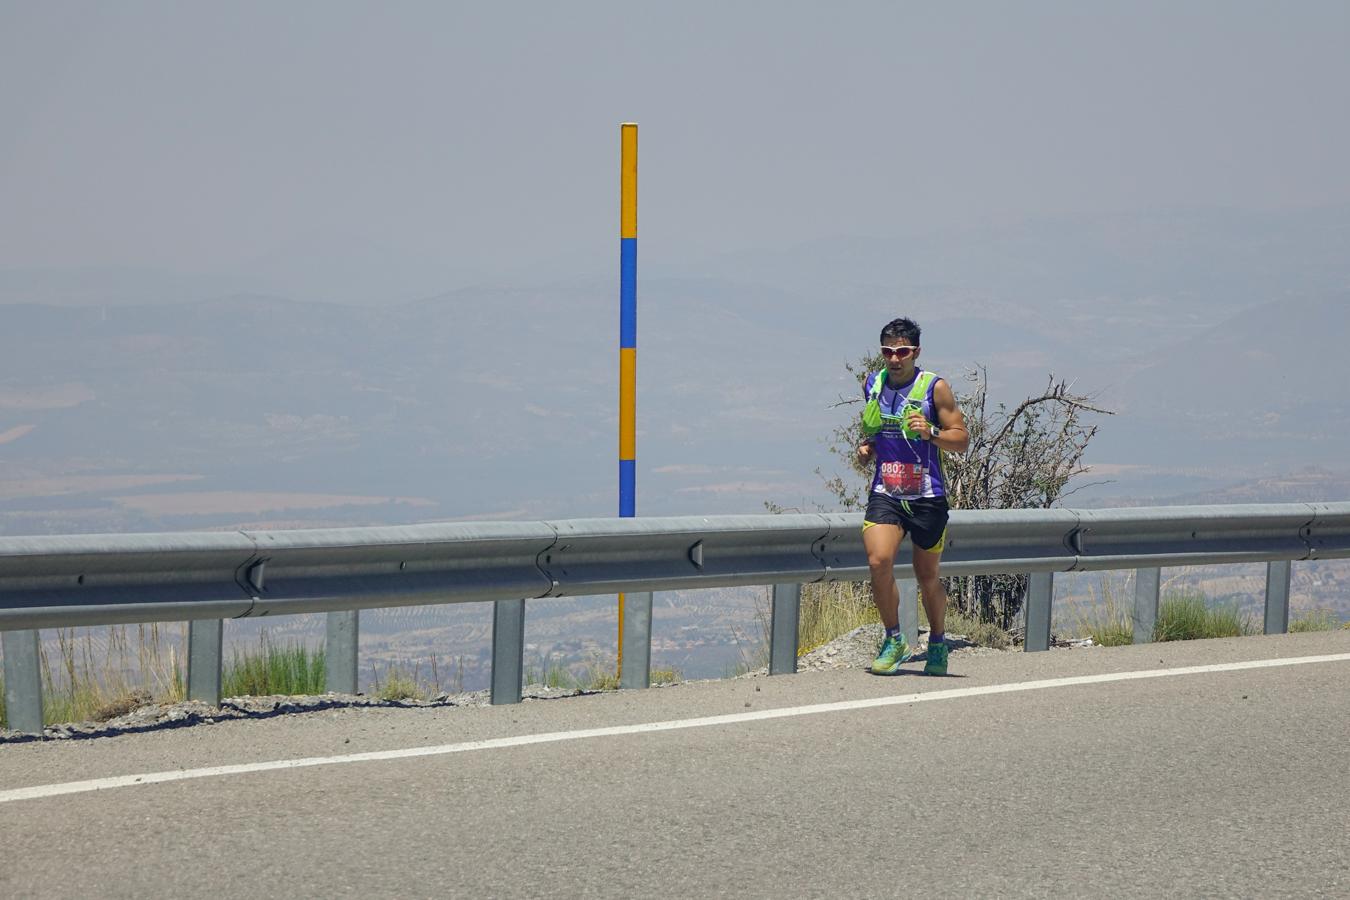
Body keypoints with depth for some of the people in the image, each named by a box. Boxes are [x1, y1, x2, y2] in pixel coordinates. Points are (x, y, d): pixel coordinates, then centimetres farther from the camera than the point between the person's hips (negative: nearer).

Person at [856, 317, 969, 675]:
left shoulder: (935, 388, -5)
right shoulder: (872, 385, 7)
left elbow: (962, 440, -4)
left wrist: (931, 432, -22)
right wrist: (866, 447, 5)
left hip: (927, 496, -2)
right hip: (885, 494, 2)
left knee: (927, 575, 8)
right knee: (878, 561, -19)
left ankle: (937, 643, 31)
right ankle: (893, 639, -2)